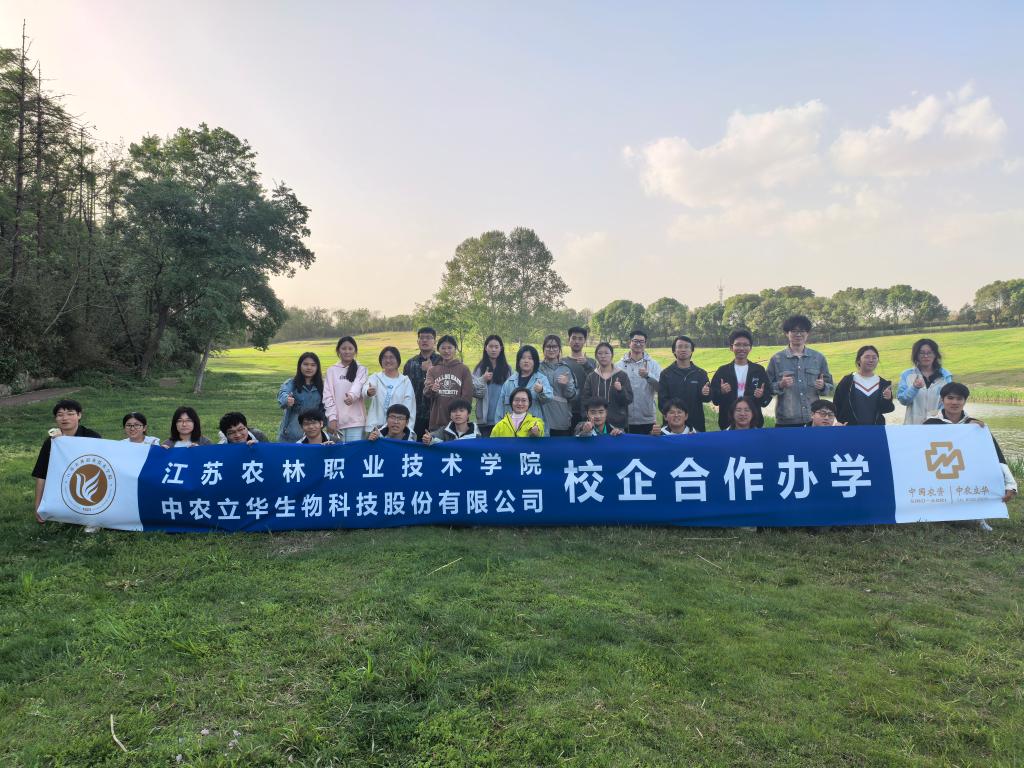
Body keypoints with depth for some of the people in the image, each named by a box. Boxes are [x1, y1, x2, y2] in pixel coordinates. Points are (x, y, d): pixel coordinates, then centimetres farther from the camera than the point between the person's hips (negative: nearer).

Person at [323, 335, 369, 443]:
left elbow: (358, 386, -15)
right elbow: (328, 396, 3)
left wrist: (352, 395, -38)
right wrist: (332, 417, -9)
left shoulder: (361, 369, 5)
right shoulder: (332, 370, 8)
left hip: (356, 420, -1)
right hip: (337, 420, 1)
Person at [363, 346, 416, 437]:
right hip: (376, 426, 0)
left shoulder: (405, 381, 9)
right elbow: (365, 391, -13)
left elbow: (408, 407, 3)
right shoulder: (375, 377, 9)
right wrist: (368, 392, -38)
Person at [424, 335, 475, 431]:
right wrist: (431, 390, -24)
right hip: (436, 420, 2)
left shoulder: (463, 369, 5)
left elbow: (467, 395, 1)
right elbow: (426, 393, -1)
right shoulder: (433, 370, 10)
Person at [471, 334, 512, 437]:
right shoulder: (480, 368, 8)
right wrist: (483, 380, -15)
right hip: (485, 418, 0)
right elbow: (474, 392, 1)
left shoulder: (507, 369, 9)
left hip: (503, 417, 0)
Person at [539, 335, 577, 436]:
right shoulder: (538, 368, 4)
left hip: (562, 420, 2)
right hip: (543, 419, -1)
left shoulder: (565, 369, 8)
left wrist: (567, 385, -12)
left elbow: (573, 396, 5)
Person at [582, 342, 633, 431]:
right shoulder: (591, 377, 7)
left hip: (618, 423, -1)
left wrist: (620, 390, -19)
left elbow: (629, 399, -1)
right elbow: (586, 399, 6)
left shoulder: (622, 375, 3)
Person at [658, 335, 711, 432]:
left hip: (696, 424, 1)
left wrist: (705, 394, -18)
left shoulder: (701, 373, 8)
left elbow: (708, 398, 4)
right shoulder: (666, 374, 4)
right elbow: (662, 401, 1)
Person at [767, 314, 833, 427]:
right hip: (786, 421, -2)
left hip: (813, 419, 2)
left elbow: (829, 386, 12)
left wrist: (822, 387, -10)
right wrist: (780, 385, -17)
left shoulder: (819, 358, 8)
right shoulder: (776, 359, 2)